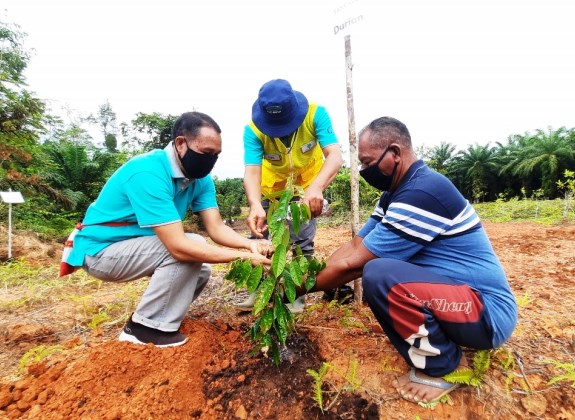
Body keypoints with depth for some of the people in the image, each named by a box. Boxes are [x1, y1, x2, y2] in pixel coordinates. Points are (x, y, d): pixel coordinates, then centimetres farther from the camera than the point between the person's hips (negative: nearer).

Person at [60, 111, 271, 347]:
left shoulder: (200, 178, -7)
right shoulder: (148, 174, -33)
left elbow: (216, 228, -13)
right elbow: (178, 246, -38)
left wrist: (249, 244, -32)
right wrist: (242, 256, -37)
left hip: (135, 245, 8)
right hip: (101, 250, -8)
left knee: (199, 272, 3)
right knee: (187, 253, -26)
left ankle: (148, 318, 21)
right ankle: (143, 327, -7)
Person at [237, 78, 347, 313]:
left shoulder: (315, 114, -31)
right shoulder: (253, 129, -29)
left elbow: (335, 156, -40)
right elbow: (252, 172, -38)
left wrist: (316, 187, -59)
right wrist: (255, 205, -59)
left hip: (308, 186, -1)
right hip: (271, 187, 2)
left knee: (302, 241, -1)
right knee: (258, 238, 5)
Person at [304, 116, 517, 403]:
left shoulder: (422, 193, -25)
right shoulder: (396, 194, 5)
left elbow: (352, 265, -23)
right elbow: (355, 245, 7)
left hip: (488, 312, -9)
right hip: (458, 297, 9)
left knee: (377, 274, -30)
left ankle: (445, 366, -4)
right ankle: (438, 352, 11)